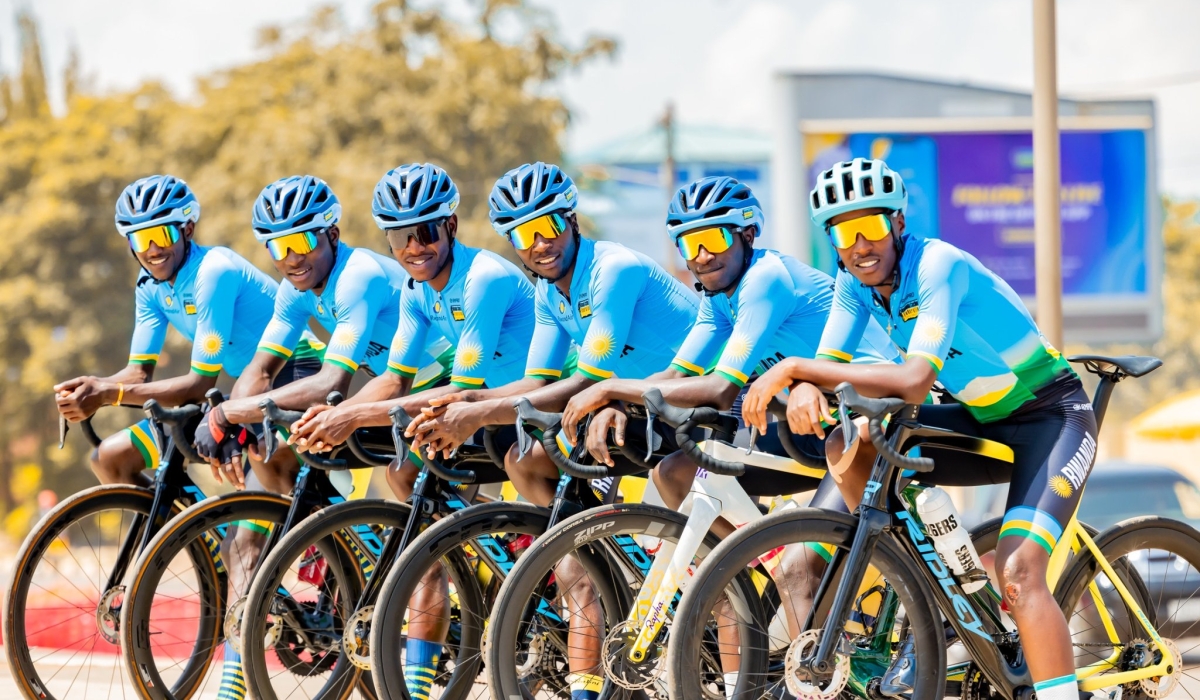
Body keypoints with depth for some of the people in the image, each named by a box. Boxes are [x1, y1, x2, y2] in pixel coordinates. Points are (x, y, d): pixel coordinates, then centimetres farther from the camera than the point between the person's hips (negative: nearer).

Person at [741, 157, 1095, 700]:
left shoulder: (939, 266, -27)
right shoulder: (855, 282, -5)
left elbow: (914, 381, -38)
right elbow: (828, 366, -11)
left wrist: (794, 367, -37)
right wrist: (805, 387, -36)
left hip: (1052, 417, -7)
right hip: (984, 421, 7)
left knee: (1018, 571, -27)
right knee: (851, 445, -12)